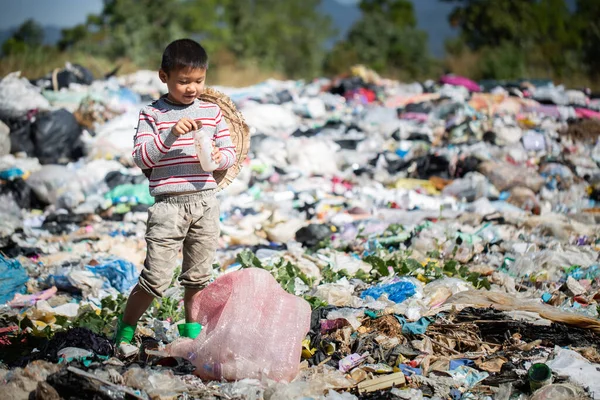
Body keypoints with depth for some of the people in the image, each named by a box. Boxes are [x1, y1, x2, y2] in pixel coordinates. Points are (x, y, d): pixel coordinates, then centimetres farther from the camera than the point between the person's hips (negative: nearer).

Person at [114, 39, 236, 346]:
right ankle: (125, 328, 13)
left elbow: (230, 152, 12)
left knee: (198, 274, 14)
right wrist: (170, 135, -23)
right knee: (156, 279, -6)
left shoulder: (212, 112, 9)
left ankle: (191, 327, 32)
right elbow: (140, 157, -10)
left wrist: (219, 157, -11)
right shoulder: (152, 114, -2)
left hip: (205, 202, 4)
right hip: (168, 204, -4)